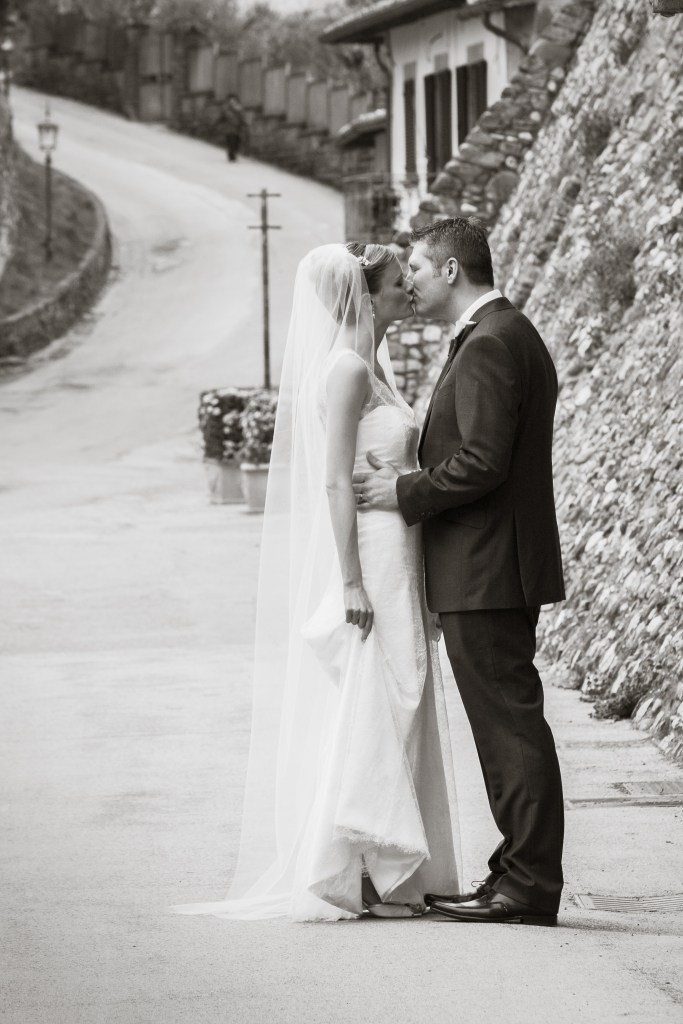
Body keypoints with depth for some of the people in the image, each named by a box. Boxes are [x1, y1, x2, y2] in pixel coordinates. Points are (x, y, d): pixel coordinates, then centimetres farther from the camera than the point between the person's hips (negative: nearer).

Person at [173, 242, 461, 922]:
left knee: (392, 716, 10)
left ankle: (388, 873, 14)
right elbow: (336, 481, -18)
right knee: (364, 715, -7)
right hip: (367, 563, -10)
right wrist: (351, 582, -22)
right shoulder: (346, 369, -13)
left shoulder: (371, 367, 16)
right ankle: (352, 877, -3)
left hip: (393, 559, 10)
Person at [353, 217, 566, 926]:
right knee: (510, 726, 13)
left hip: (485, 573, -11)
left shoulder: (488, 345, -15)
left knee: (510, 725, -7)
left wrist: (406, 493, -11)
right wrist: (411, 479, 12)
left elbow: (482, 463, -23)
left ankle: (529, 886, -5)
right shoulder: (514, 336, 18)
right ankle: (522, 870, 17)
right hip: (504, 569, 11)